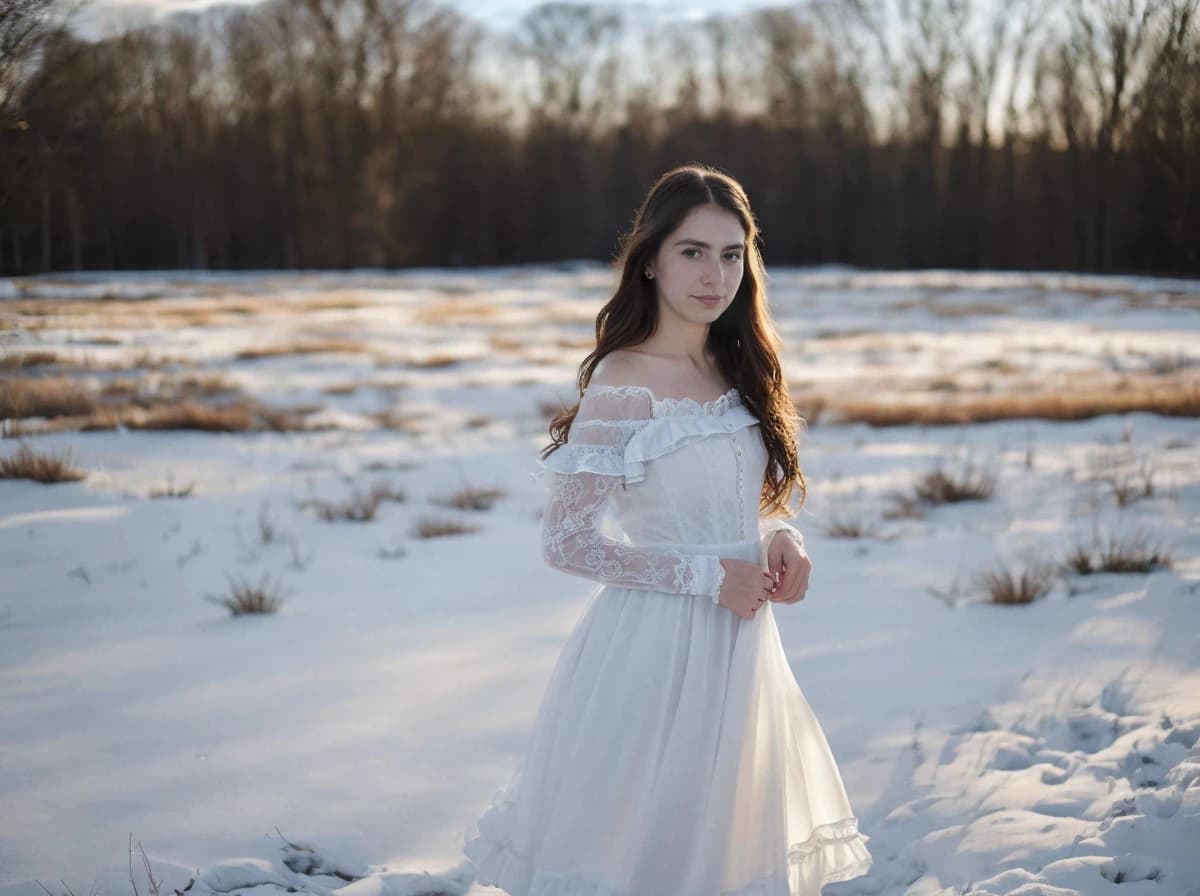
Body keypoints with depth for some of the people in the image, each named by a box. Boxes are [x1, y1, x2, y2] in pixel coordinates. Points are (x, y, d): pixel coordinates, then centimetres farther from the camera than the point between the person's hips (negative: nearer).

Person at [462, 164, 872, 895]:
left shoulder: (737, 370, 6)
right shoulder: (622, 384, -16)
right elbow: (567, 541, -18)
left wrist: (782, 539, -4)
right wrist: (707, 576, -18)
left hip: (739, 644, 7)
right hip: (657, 648, -7)